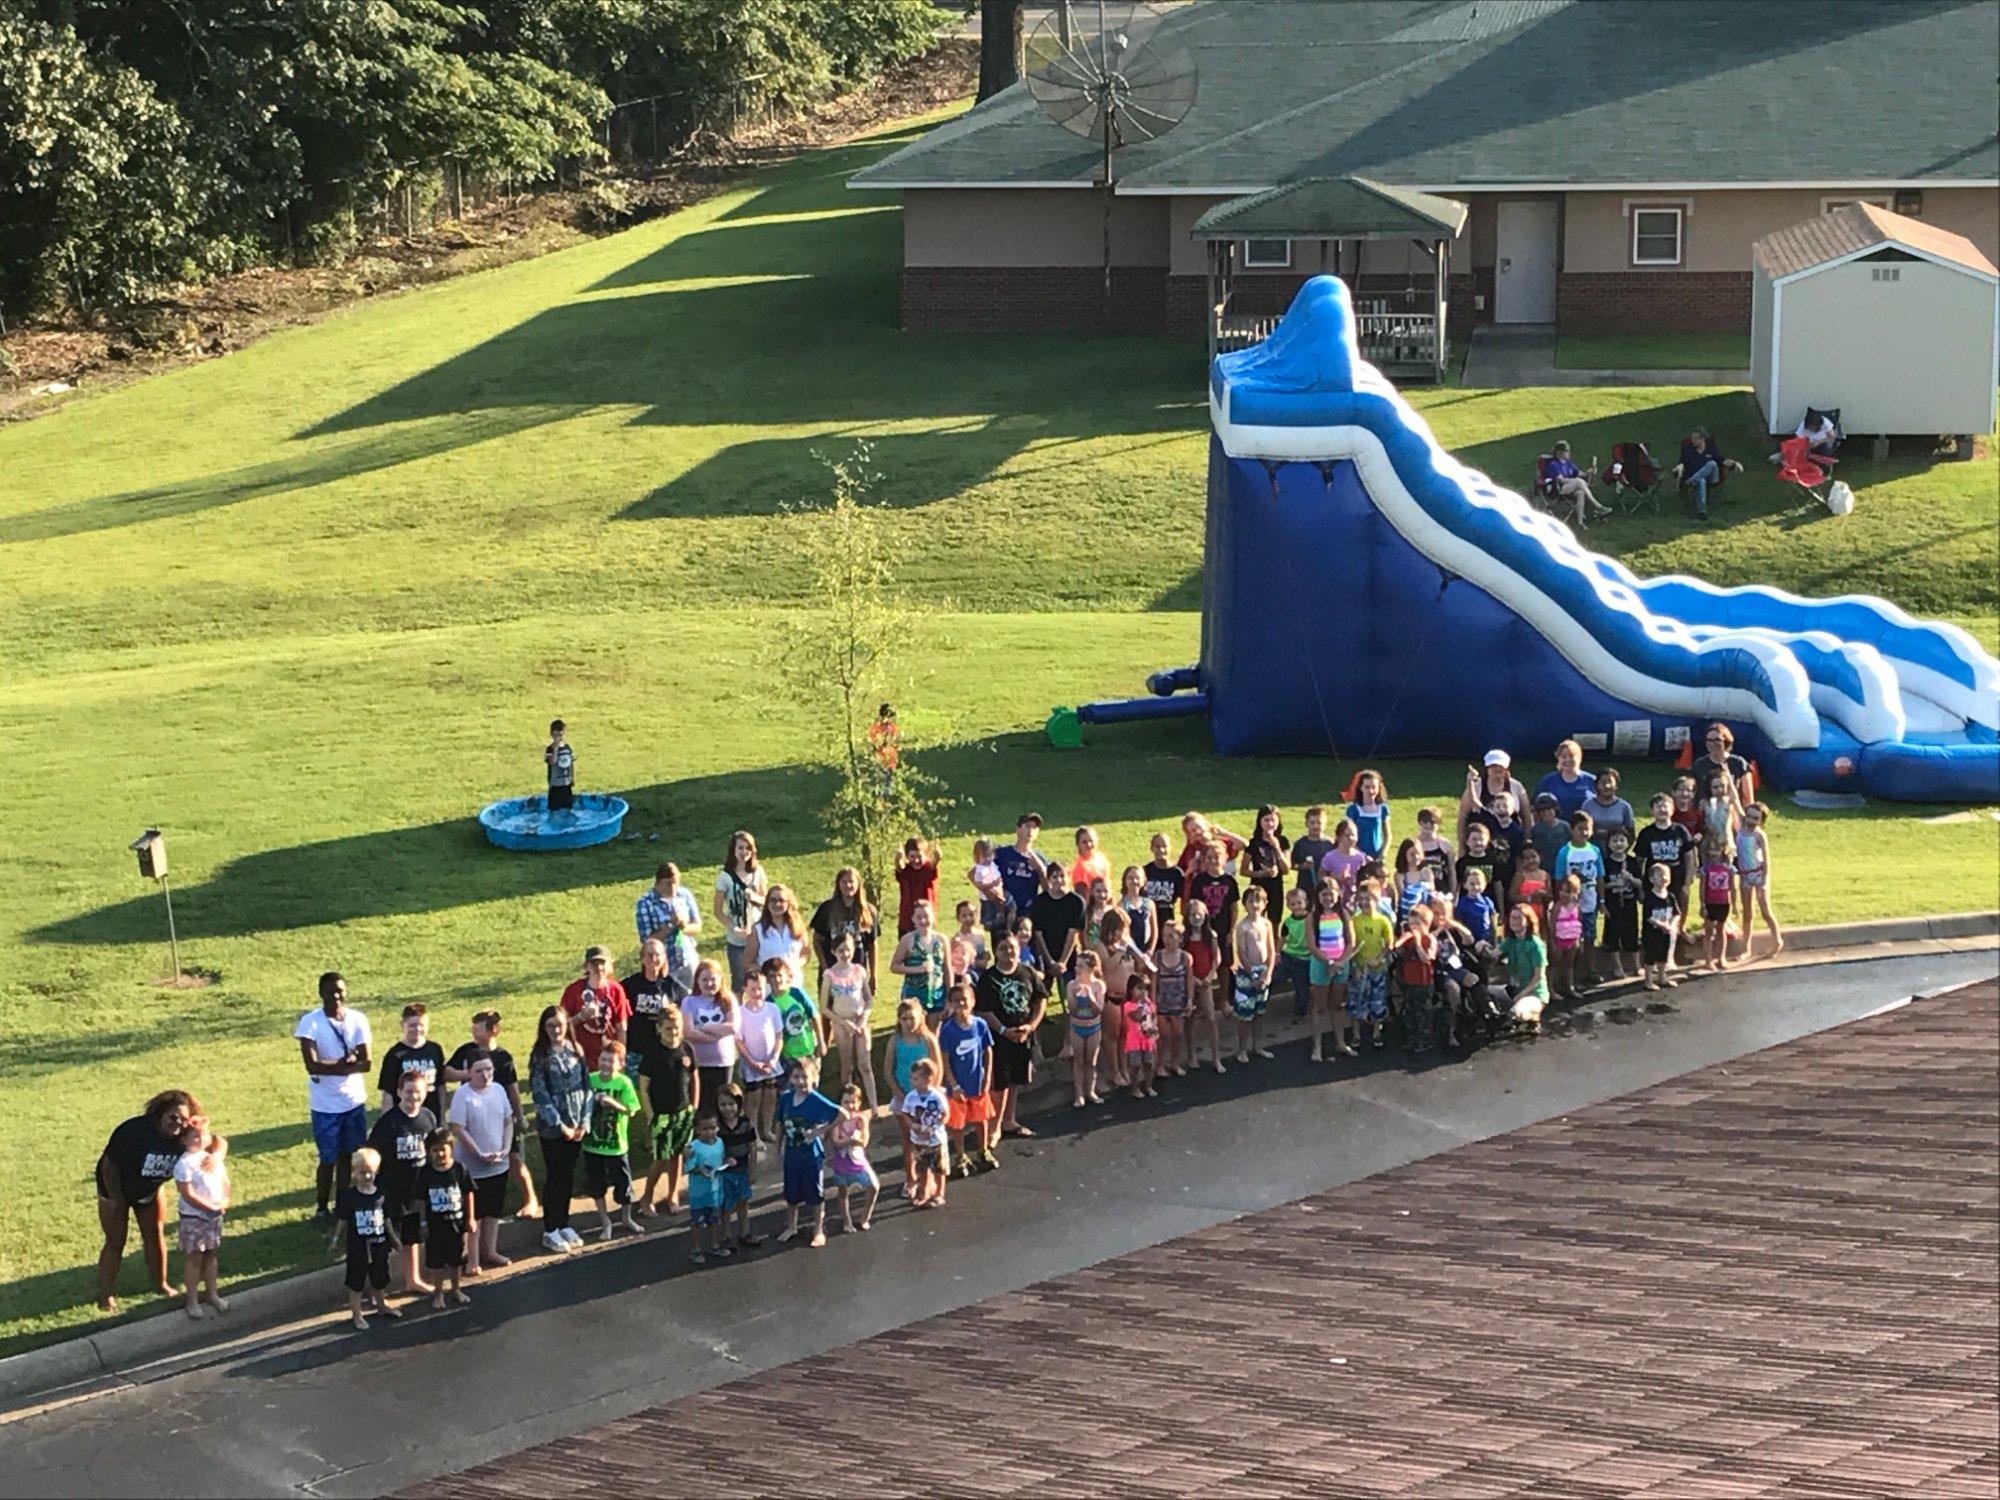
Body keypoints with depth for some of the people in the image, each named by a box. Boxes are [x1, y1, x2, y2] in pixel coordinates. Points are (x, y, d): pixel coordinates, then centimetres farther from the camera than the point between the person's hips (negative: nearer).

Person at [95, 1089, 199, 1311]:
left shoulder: (183, 1140, -23)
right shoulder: (135, 1131, -37)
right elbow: (110, 1165, -29)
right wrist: (116, 1199, -18)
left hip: (150, 1191, 5)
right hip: (117, 1190, -5)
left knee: (155, 1236, 13)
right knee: (115, 1243, 2)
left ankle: (161, 1284, 32)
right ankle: (106, 1296, 14)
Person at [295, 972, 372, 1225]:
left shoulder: (358, 1020, -1)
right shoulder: (310, 1022, -11)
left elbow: (365, 1063, -7)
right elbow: (312, 1065, -20)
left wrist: (332, 1066, -18)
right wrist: (348, 1062, -15)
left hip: (355, 1100, 3)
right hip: (325, 1105, -3)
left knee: (348, 1155, 11)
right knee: (328, 1159, 3)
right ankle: (322, 1208, 17)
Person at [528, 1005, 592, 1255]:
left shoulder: (576, 1052, 4)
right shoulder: (540, 1057, -9)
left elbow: (586, 1087, 5)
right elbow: (540, 1094, -12)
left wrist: (584, 1122, -4)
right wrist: (560, 1125, -14)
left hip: (576, 1127, 4)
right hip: (552, 1128, -4)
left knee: (568, 1177, 12)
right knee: (554, 1178, 2)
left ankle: (564, 1224, 24)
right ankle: (550, 1231, 12)